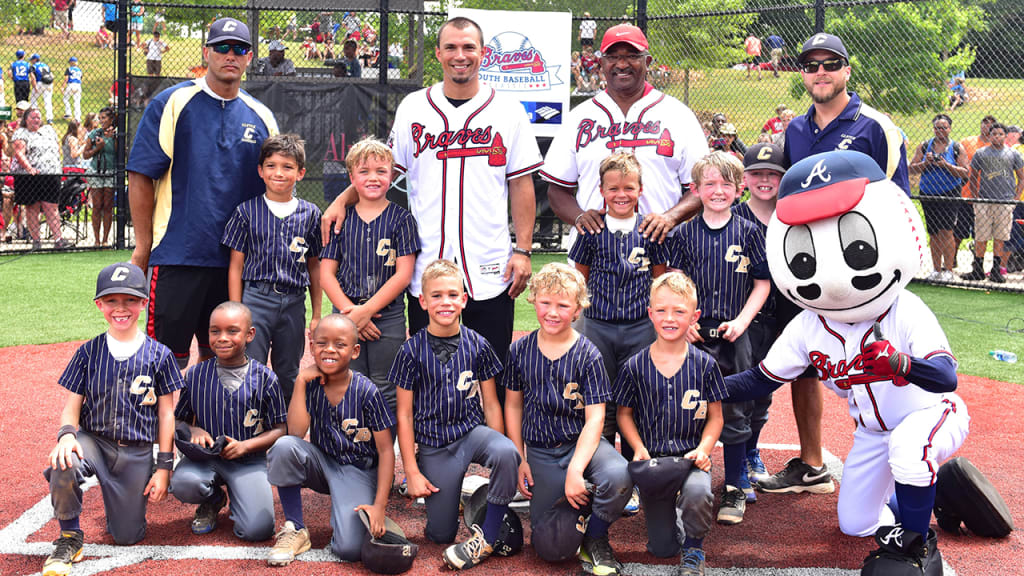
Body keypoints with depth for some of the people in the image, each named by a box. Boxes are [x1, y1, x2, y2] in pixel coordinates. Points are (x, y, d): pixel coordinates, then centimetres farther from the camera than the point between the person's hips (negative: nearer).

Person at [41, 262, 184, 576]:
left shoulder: (158, 355, -3)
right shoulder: (88, 353, -1)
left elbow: (166, 413, 1)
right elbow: (71, 406, 1)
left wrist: (164, 467, -1)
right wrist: (66, 434, -22)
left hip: (137, 453, 0)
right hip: (93, 440, 0)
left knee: (127, 536, 2)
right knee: (63, 464, -36)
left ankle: (127, 498, 38)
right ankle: (70, 537, -10)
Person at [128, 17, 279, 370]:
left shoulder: (261, 117, 11)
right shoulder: (172, 103, -1)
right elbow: (141, 177, -4)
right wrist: (143, 246, -7)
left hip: (238, 260, 4)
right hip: (178, 256, -4)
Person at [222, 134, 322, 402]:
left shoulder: (310, 214, 6)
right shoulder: (247, 211, 0)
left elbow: (314, 266, 11)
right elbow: (236, 265, 1)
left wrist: (317, 314, 10)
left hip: (294, 304, 2)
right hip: (255, 299, -2)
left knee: (289, 379, 12)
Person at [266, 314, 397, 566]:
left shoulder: (366, 392, -14)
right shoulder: (311, 384, -5)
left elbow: (386, 450, -11)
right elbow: (296, 433, -18)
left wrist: (379, 505, -18)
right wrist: (300, 382, -19)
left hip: (358, 471, -4)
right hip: (322, 463, 4)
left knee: (349, 549, -26)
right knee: (284, 447, -30)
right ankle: (295, 530, -12)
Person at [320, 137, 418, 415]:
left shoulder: (401, 219, 1)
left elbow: (403, 275, -6)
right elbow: (326, 273, 4)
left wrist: (366, 311, -12)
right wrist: (349, 310, -10)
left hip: (388, 316, -2)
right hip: (345, 315, 2)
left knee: (385, 392, 2)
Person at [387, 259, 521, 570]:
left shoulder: (477, 345, -2)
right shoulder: (412, 352, -5)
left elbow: (491, 405, 4)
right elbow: (404, 415, -2)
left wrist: (499, 454, -3)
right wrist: (412, 471, -5)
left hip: (472, 430, 1)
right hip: (433, 444, 0)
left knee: (507, 453, -36)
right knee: (440, 535, -2)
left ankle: (487, 536, -18)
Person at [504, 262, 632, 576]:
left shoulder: (587, 355, -7)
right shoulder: (520, 350, 1)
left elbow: (595, 418, -11)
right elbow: (513, 405, 10)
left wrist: (575, 470, -23)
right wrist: (519, 460, 4)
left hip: (582, 443, -1)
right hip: (541, 452, 1)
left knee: (618, 476, -38)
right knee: (552, 549, -14)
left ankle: (595, 538, -6)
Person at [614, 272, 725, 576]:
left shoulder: (704, 365, -3)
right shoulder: (636, 366, -3)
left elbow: (715, 417, 4)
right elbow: (624, 413, 8)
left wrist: (704, 448, -13)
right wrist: (639, 448, -8)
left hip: (692, 455, -1)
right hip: (653, 459, 1)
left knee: (697, 493, -36)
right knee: (662, 548, -1)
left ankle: (694, 545, -4)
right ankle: (673, 513, 36)